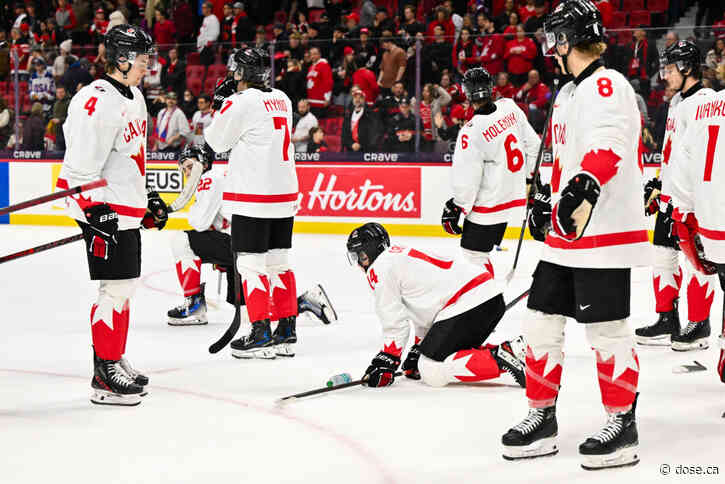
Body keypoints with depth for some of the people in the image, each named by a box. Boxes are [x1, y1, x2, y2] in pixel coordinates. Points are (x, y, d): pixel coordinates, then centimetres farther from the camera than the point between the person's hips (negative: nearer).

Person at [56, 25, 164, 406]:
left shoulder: (134, 97, 14)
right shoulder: (98, 102, -19)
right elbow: (82, 166, -21)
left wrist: (148, 200, 25)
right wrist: (97, 211, -24)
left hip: (127, 210, 10)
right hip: (104, 210, -10)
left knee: (124, 288, 16)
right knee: (115, 289, -9)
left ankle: (116, 362, 28)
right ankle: (105, 378, -4)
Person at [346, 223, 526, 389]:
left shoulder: (379, 269, 1)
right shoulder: (404, 254, 31)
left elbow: (395, 321, -2)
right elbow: (424, 313, 34)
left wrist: (386, 361, 6)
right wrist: (417, 351, 36)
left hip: (466, 304, -10)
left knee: (431, 372, -8)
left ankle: (501, 358, -19)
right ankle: (512, 349, 10)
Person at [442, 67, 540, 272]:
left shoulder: (472, 131, -22)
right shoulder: (510, 107, -2)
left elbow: (467, 180, -19)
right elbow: (532, 143, 10)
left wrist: (455, 208, -5)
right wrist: (530, 176, 24)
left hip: (489, 203, -8)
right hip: (513, 194, 8)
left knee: (473, 254, 1)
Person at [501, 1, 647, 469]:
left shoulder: (607, 85, -13)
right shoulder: (569, 94, 18)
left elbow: (608, 142, -30)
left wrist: (585, 185, -45)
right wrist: (547, 197, 31)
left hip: (606, 233, -10)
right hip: (566, 233, 10)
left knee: (606, 328, -5)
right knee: (542, 319, 10)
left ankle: (623, 424, 7)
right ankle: (542, 418, 19)